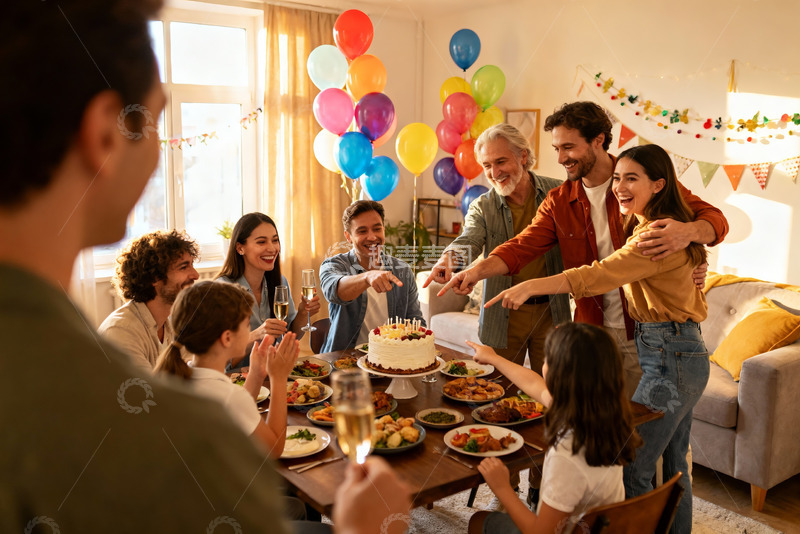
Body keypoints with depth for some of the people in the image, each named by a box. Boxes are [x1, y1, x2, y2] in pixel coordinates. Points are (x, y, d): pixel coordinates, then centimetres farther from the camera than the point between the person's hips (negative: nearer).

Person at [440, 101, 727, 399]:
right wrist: (479, 270, -24)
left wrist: (688, 232, -32)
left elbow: (715, 219, -8)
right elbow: (522, 246, -5)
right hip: (593, 333, 3)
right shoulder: (558, 202, 5)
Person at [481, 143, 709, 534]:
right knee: (673, 464, 21)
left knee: (632, 470, -4)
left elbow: (599, 275, -29)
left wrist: (530, 287, -32)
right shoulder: (645, 226, 13)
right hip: (683, 354, 10)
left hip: (670, 357, -10)